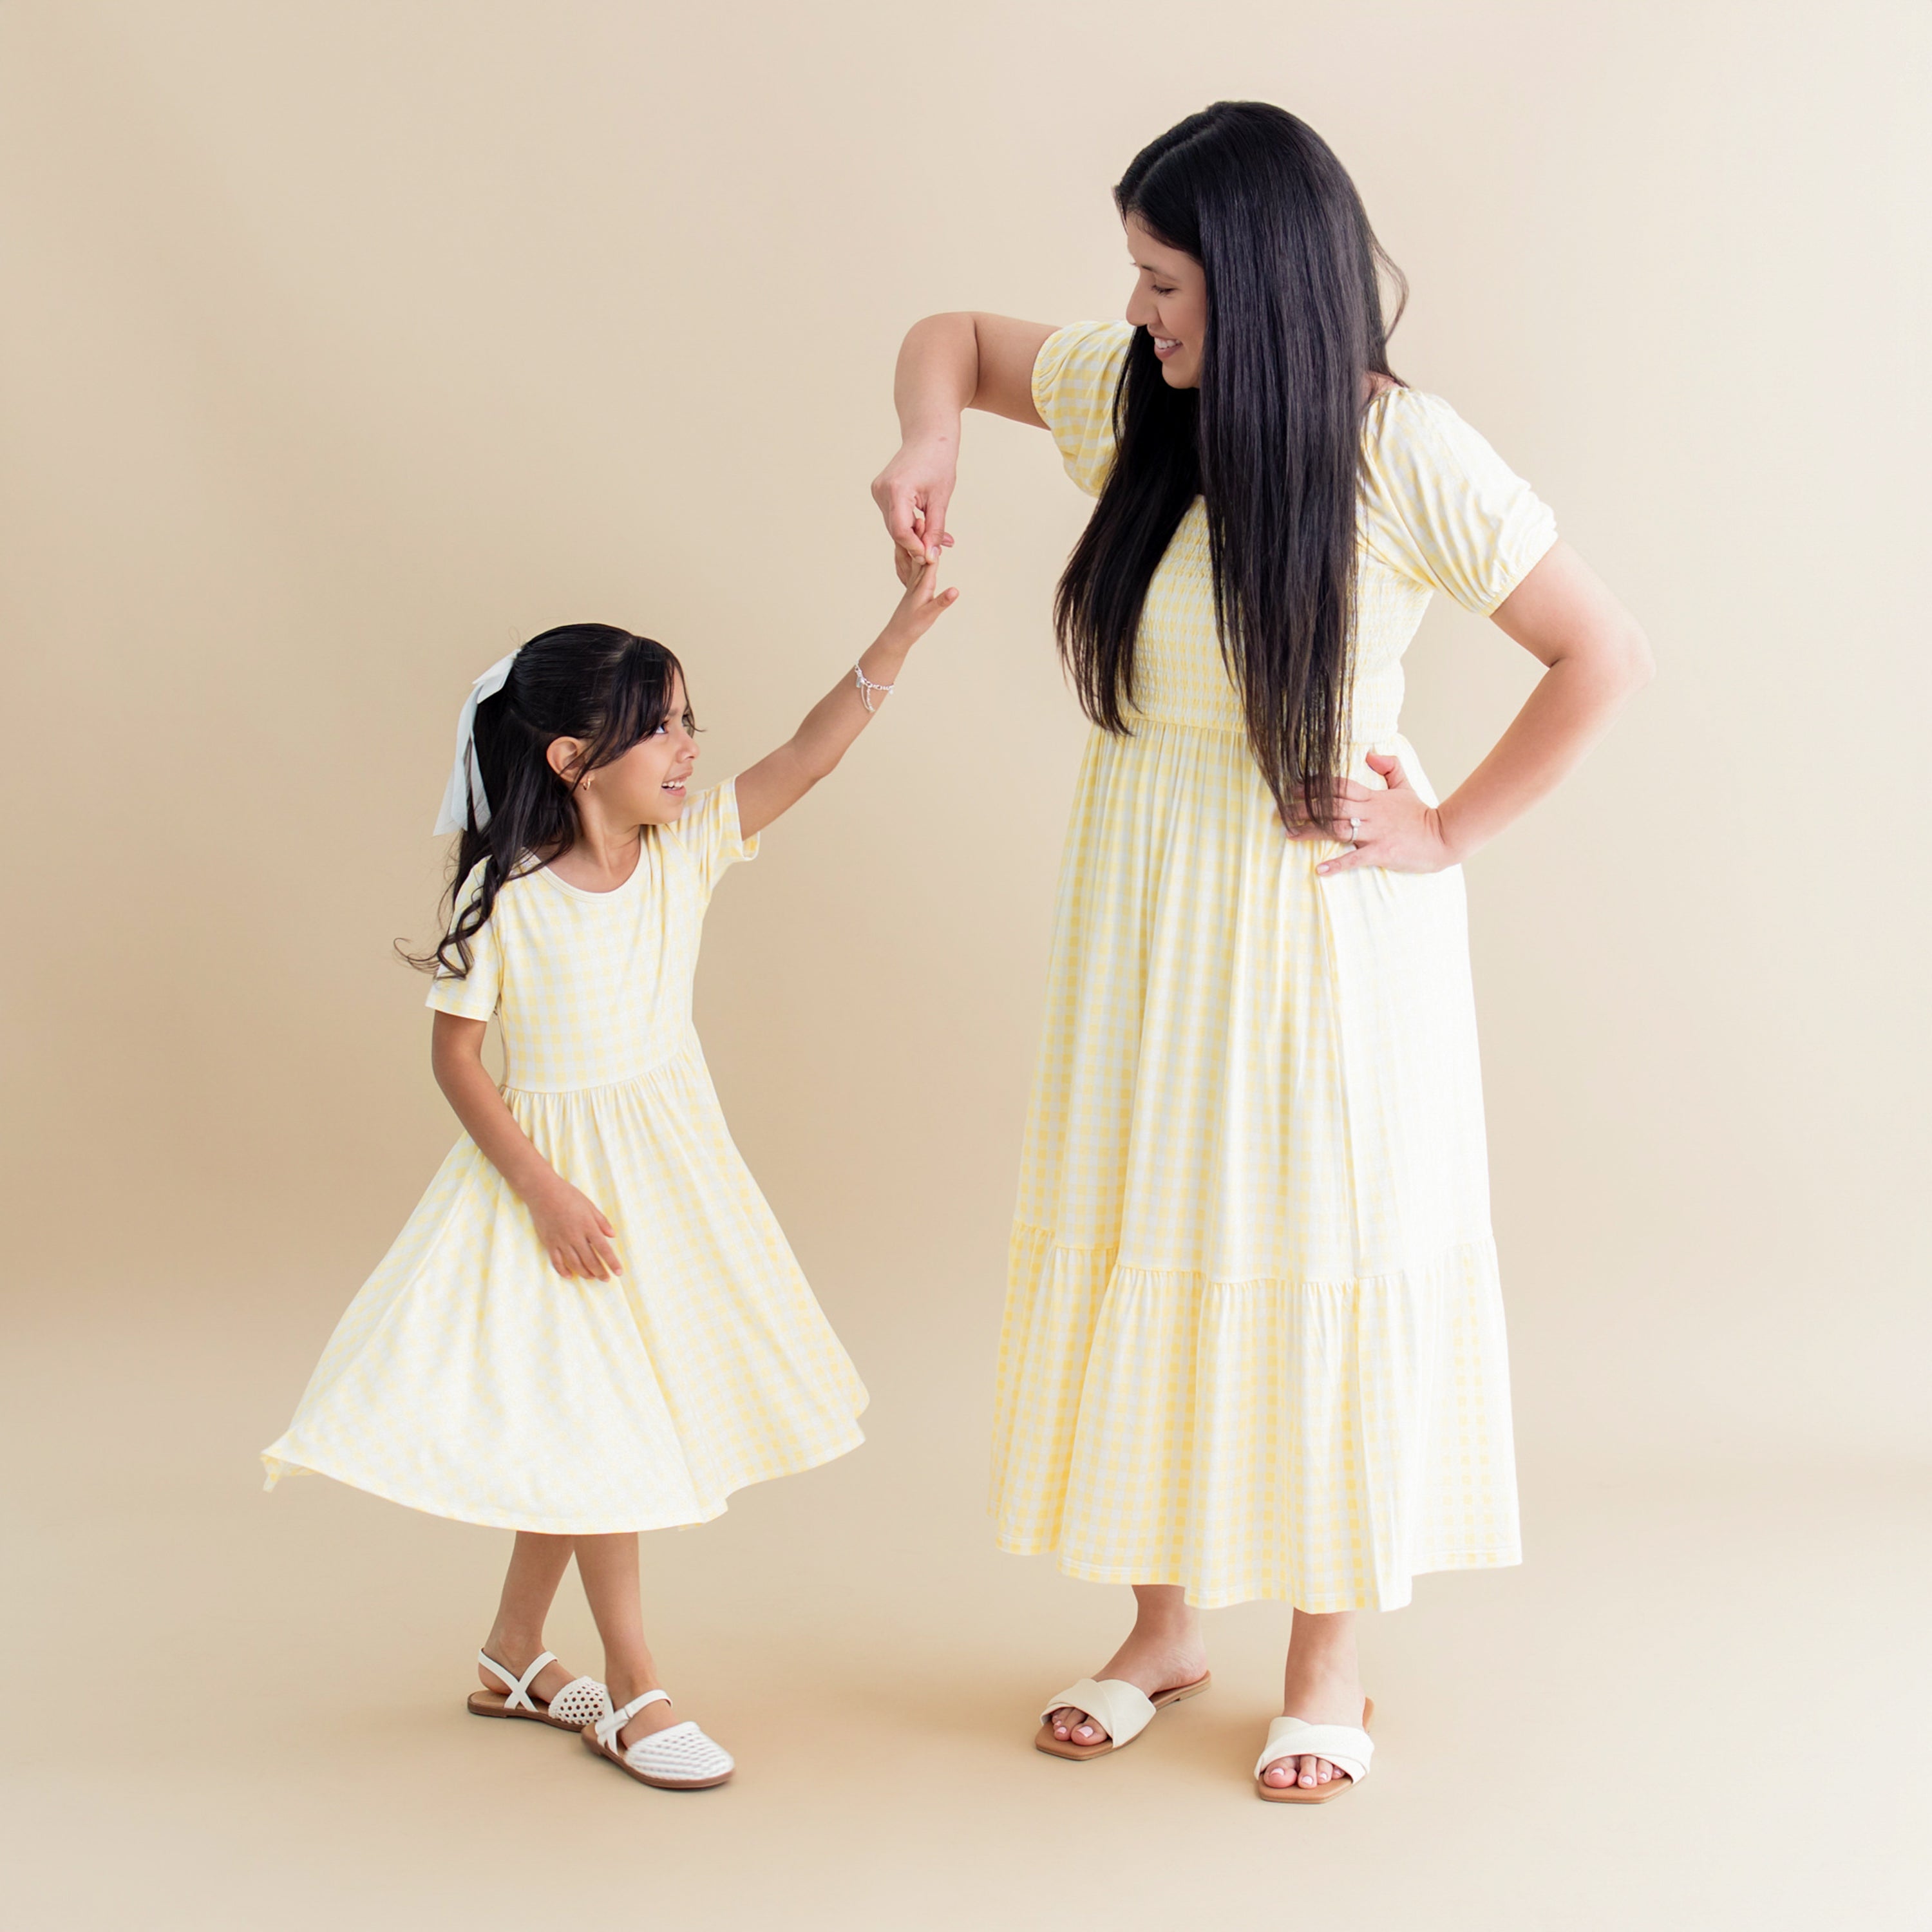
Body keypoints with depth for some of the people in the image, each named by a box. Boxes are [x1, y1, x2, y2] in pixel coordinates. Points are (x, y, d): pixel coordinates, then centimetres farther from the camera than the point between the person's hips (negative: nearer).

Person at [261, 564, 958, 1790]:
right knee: (591, 1420, -1)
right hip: (557, 1170, -6)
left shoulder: (688, 849, -5)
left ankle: (515, 1656, 32)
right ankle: (634, 1689, 10)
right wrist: (546, 1193, -19)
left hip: (666, 1165, 6)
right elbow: (455, 1053, -13)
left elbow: (807, 760, -11)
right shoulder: (506, 897, -18)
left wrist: (900, 634, -21)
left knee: (578, 1423, 15)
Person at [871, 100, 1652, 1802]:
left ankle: (1328, 1662, 20)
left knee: (1320, 1260, 4)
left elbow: (1606, 655, -11)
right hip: (1143, 905, 5)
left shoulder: (1405, 458, -17)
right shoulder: (1134, 397, -3)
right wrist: (930, 440, -7)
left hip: (1320, 914, -5)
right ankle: (1165, 1629, 27)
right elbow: (954, 337, 14)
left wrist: (1450, 835, -10)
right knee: (1143, 1246, 11)